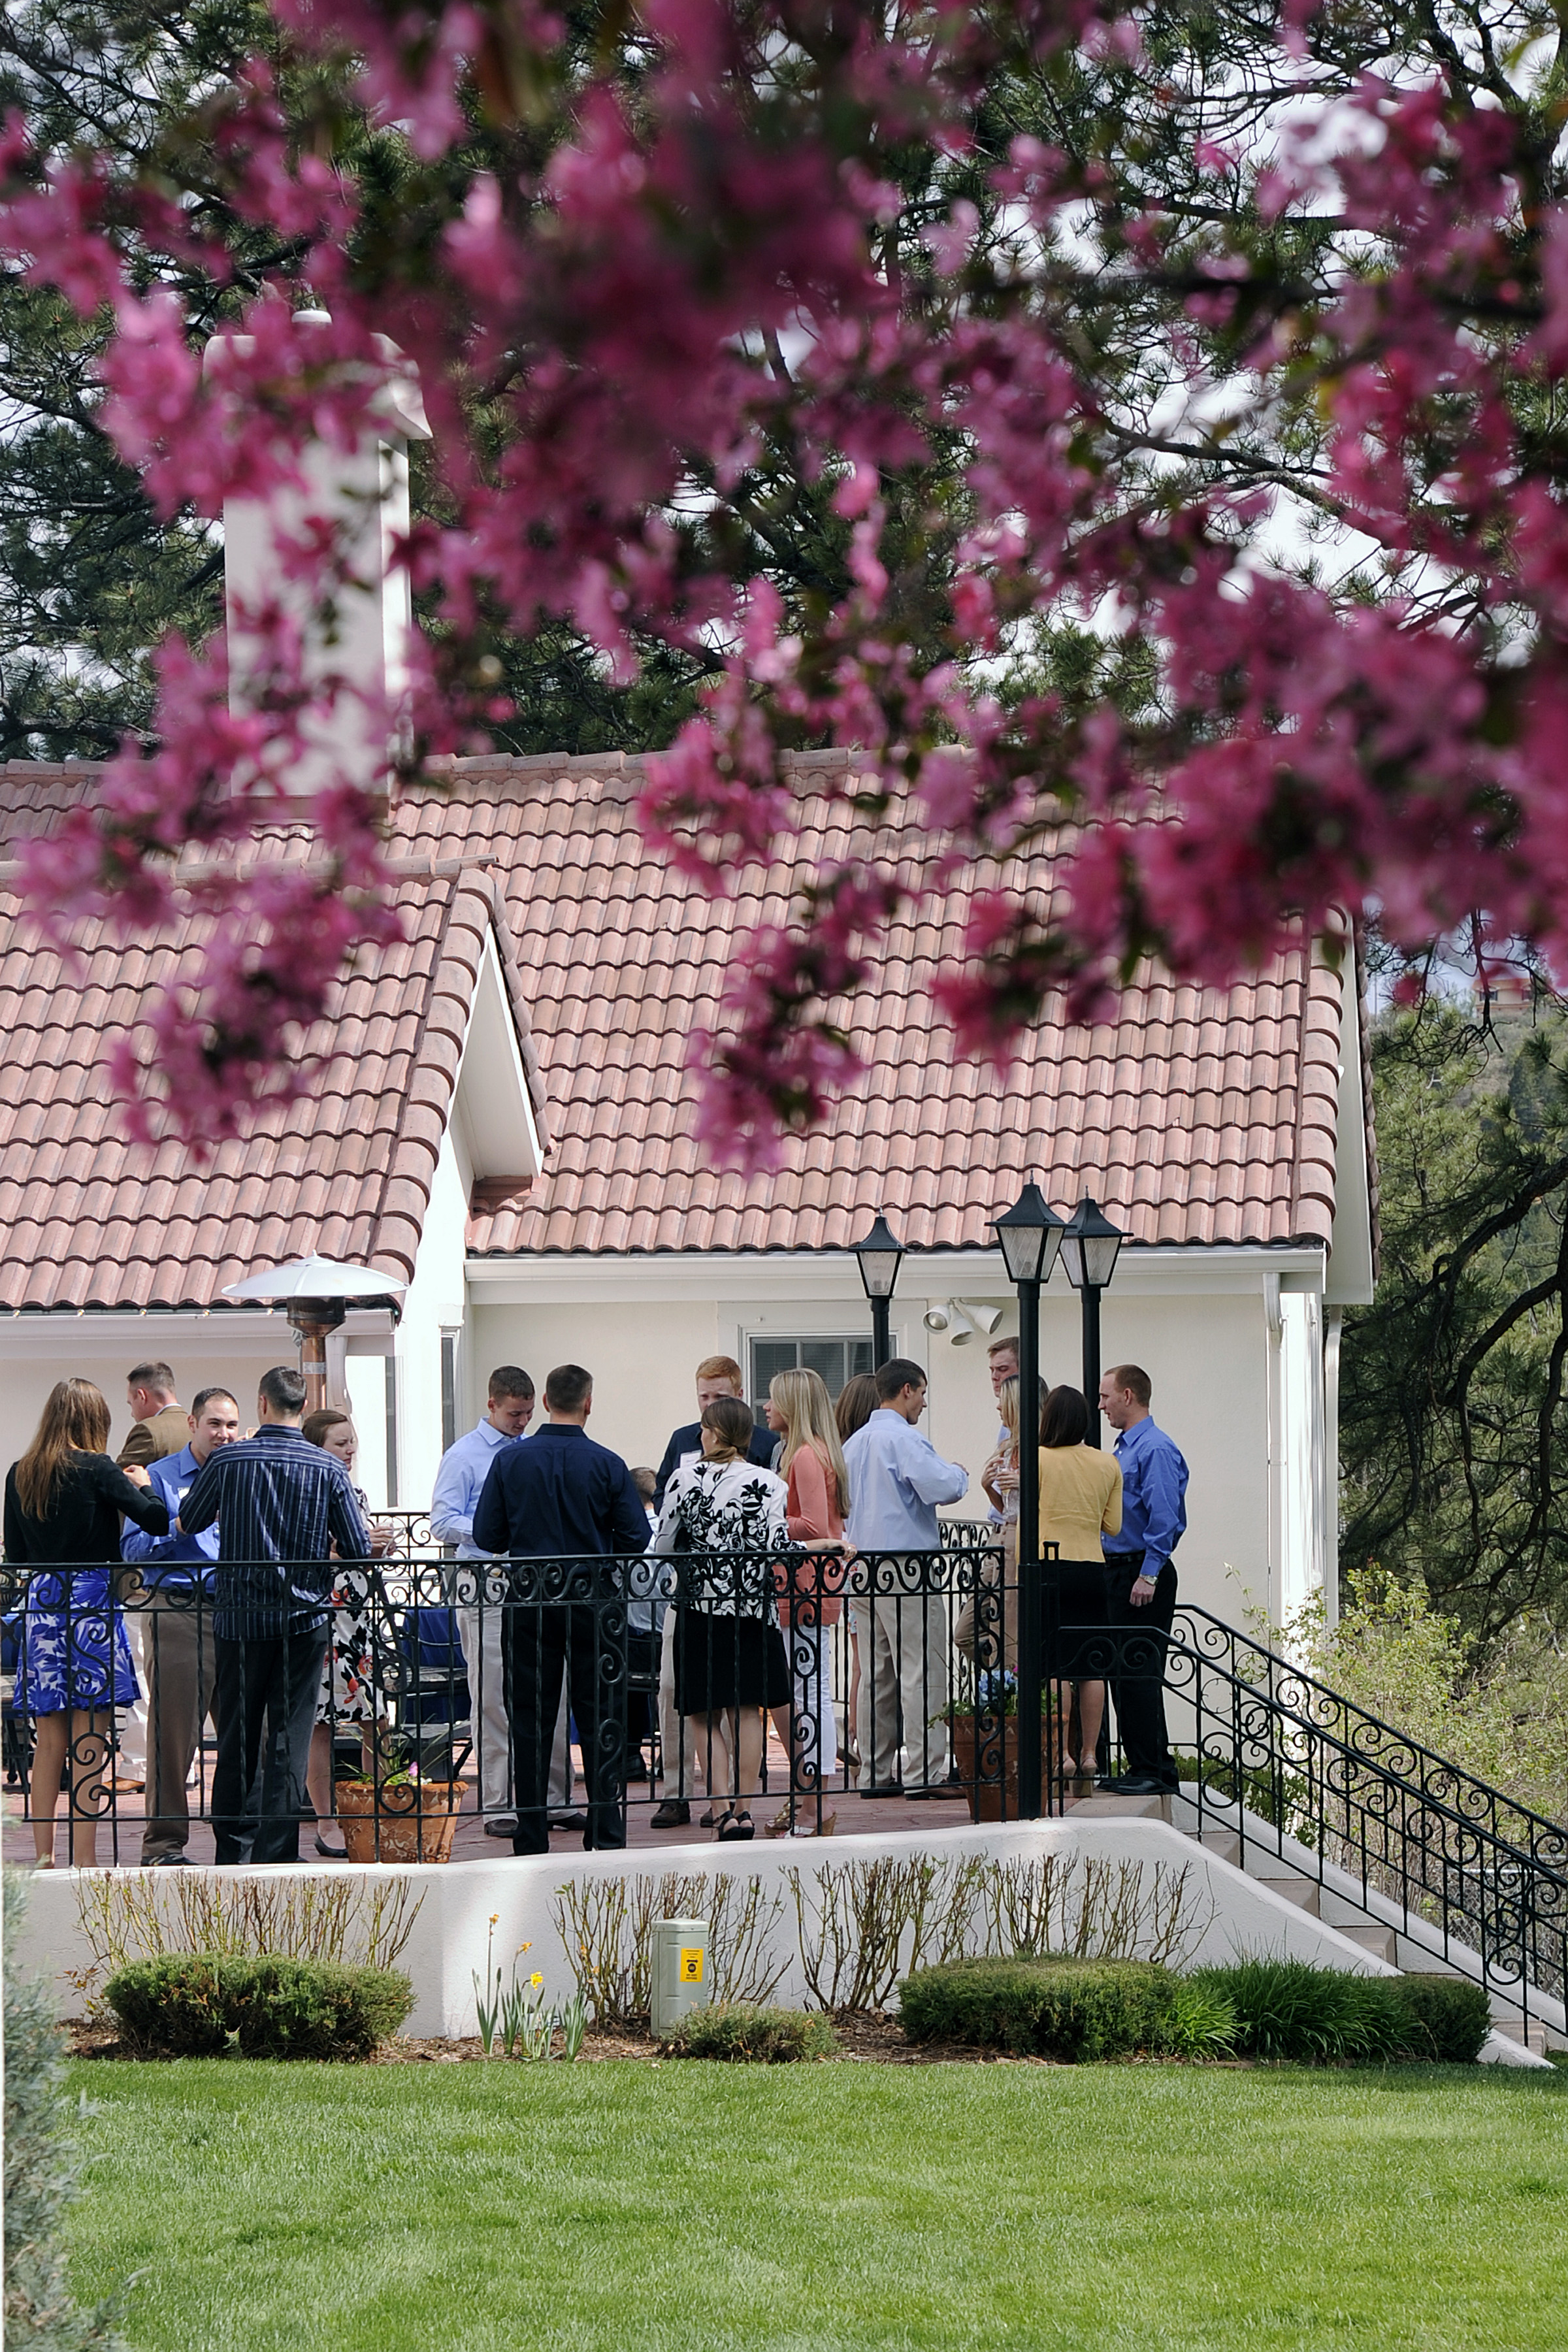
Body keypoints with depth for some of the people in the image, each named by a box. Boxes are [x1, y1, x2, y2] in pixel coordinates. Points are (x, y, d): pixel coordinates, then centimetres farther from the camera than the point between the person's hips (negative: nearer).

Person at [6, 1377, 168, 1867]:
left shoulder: (20, 1474, 7)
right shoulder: (96, 1469, -9)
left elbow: (14, 1554, 13)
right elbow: (158, 1520, -11)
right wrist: (141, 1485, 7)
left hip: (40, 1603, 5)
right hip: (91, 1600, -5)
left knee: (48, 1739, 9)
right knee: (89, 1740, -2)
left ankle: (44, 1856, 10)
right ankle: (84, 1858, -4)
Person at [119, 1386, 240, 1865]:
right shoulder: (160, 1478, 4)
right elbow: (133, 1551, -4)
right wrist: (182, 1525, -15)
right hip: (179, 1613, -5)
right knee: (173, 1733, -5)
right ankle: (164, 1844, 0)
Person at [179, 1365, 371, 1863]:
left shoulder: (227, 1461, -5)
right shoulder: (329, 1469, -4)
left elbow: (187, 1524, 9)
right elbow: (359, 1550, -2)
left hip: (239, 1617, 0)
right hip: (304, 1618, 0)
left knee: (237, 1737, 11)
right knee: (290, 1737, 2)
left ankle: (234, 1848, 17)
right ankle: (277, 1851, -1)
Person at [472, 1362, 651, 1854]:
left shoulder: (510, 1460, -4)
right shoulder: (606, 1464, -8)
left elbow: (487, 1535, -2)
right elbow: (636, 1537, -5)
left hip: (530, 1599, 1)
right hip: (593, 1598, -1)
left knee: (530, 1721, 8)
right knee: (601, 1720, 6)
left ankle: (532, 1841, 8)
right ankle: (605, 1837, 4)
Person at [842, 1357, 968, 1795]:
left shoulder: (854, 1443, 15)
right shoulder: (905, 1439, -12)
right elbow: (941, 1487, -23)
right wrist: (959, 1474, -2)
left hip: (863, 1572, 9)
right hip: (905, 1569, -9)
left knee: (877, 1675, 12)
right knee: (922, 1671, -6)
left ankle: (875, 1772, 13)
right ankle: (923, 1771, -8)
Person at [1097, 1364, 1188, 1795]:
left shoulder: (1156, 1449, -13)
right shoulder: (1124, 1449, 18)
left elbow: (1165, 1518, -20)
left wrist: (1148, 1575, -22)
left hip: (1143, 1575, -10)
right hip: (1117, 1572, 10)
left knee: (1140, 1674, -10)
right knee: (1120, 1674, 9)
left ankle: (1154, 1771, -8)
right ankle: (1138, 1766, 13)